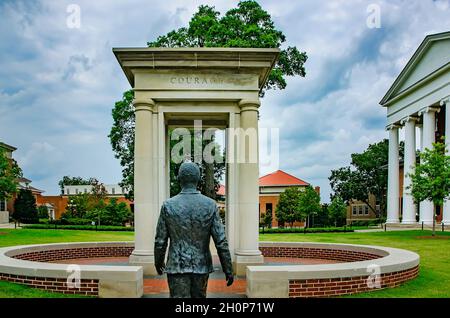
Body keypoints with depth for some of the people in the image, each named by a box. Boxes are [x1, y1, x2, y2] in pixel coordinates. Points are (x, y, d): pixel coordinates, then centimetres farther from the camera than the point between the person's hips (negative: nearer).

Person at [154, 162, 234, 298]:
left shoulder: (168, 205, -9)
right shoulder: (210, 205, -7)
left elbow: (160, 241, -2)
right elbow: (221, 241, -9)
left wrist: (158, 261, 16)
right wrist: (228, 270, 0)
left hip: (177, 267, -1)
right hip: (201, 266, 2)